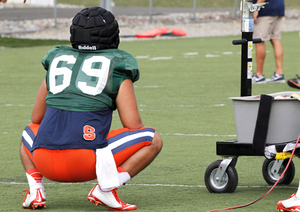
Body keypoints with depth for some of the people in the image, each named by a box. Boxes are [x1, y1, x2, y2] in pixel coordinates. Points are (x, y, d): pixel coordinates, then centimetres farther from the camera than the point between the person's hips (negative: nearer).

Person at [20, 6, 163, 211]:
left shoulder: (57, 60, 23)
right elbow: (133, 125, 3)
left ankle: (35, 189, 9)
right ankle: (106, 188, -8)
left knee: (30, 132, 39)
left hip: (46, 163, 4)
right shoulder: (117, 69, 10)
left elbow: (37, 118, 29)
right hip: (86, 164, -4)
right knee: (154, 139, 12)